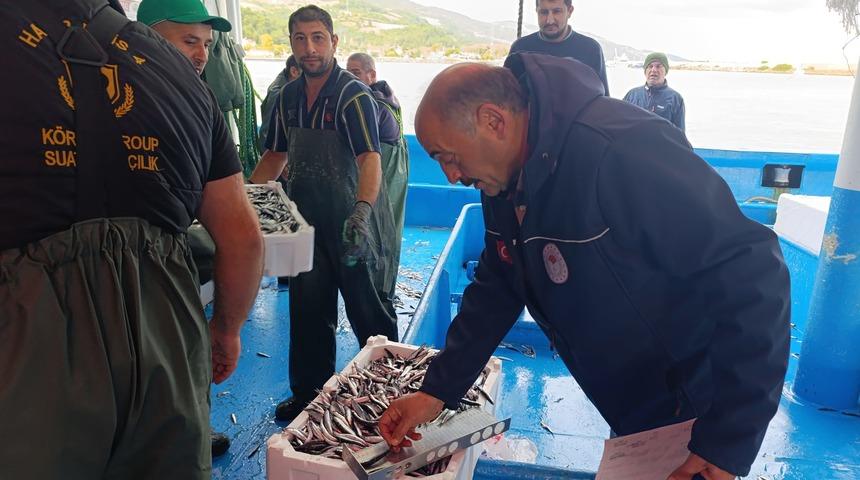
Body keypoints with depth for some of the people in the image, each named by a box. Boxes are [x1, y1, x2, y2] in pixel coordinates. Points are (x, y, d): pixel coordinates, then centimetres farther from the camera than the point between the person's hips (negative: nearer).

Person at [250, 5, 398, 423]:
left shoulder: (353, 95, -14)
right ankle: (308, 393, 29)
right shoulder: (288, 97, 8)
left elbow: (370, 158, -26)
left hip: (353, 222, -6)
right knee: (307, 311, 13)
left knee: (369, 312, 6)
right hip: (306, 219, 6)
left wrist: (362, 209, -43)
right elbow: (275, 154, 18)